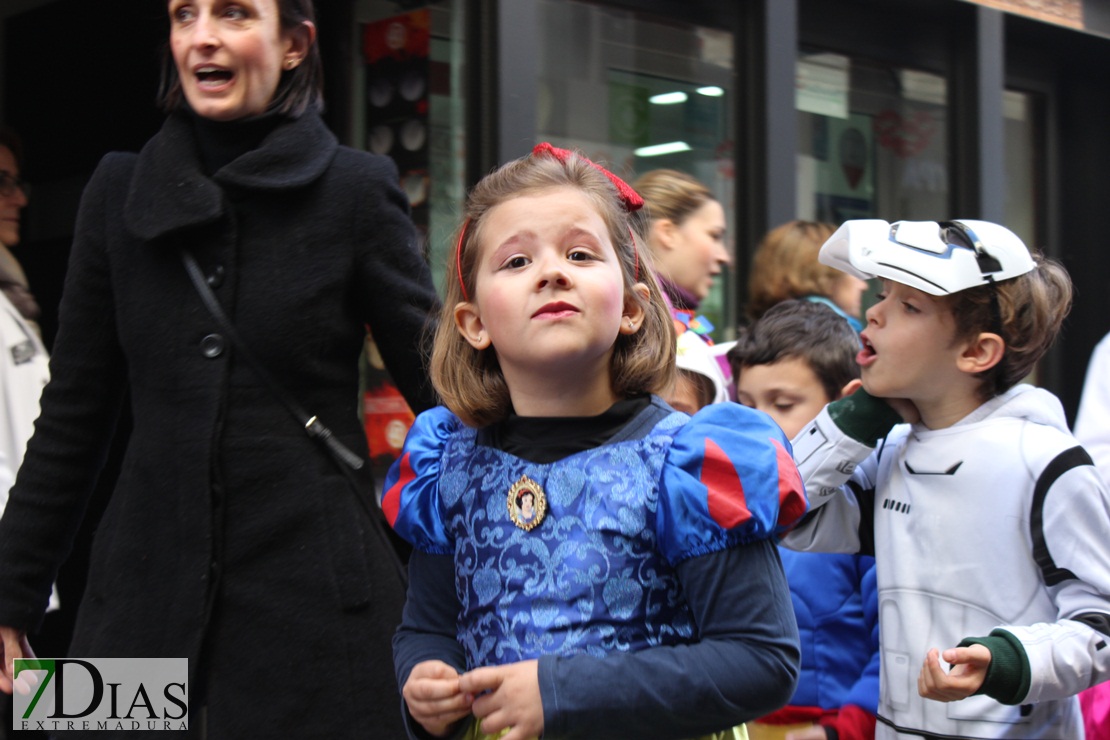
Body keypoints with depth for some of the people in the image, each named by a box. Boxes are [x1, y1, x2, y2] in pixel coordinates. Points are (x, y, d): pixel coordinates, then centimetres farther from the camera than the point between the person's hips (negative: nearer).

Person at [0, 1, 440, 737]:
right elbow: (72, 416, 10)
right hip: (145, 597, 3)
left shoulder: (357, 190, -3)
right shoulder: (121, 192, 6)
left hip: (313, 595, -3)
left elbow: (443, 392, 0)